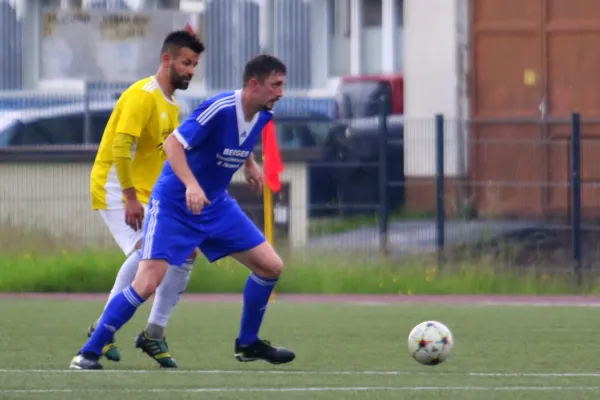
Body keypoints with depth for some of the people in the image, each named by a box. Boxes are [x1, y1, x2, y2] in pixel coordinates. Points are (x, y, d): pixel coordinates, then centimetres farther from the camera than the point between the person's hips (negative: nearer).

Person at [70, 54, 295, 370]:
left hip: (216, 205, 8)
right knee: (147, 283, -18)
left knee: (270, 266, 3)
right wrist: (191, 185, -40)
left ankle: (248, 344, 21)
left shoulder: (263, 116, -1)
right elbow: (173, 143, -28)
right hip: (173, 205, -8)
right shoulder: (220, 109, -25)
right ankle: (89, 352, -6)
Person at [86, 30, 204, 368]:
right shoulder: (142, 96, -15)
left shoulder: (172, 105, 15)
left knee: (186, 252, 2)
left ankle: (154, 333, 9)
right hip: (117, 189, -9)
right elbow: (120, 147, -24)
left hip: (149, 196, 9)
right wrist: (131, 198, -27)